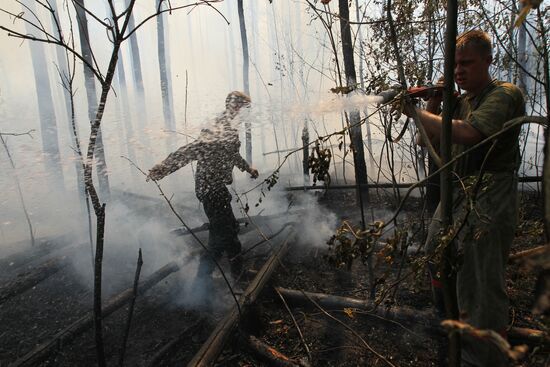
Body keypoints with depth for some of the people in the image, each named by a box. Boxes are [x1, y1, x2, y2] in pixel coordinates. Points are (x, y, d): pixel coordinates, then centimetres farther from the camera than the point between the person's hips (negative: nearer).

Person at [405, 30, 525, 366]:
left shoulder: (504, 95, -11)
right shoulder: (461, 101, 16)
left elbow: (466, 133, -29)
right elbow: (432, 140, 15)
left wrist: (416, 112, -18)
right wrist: (434, 103, 1)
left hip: (487, 203, -9)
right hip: (455, 196, 9)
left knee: (480, 291, -5)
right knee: (435, 261, 22)